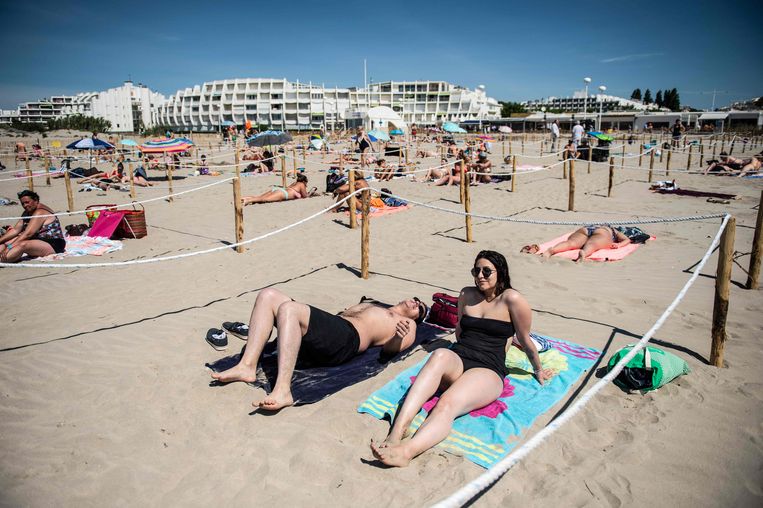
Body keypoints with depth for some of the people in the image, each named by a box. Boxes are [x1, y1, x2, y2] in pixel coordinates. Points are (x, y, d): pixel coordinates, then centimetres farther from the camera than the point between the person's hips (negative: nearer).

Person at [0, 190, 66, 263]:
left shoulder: (40, 212, -14)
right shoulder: (27, 212, 15)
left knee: (23, 245, -32)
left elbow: (28, 234, -23)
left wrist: (9, 247, -27)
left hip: (52, 245, -10)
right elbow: (15, 230, 11)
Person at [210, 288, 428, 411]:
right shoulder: (371, 305, 42)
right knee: (268, 295, -9)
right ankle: (248, 366, -18)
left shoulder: (408, 325, 19)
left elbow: (388, 349, 0)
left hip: (345, 338, -8)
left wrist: (398, 338, -20)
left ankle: (283, 391, -42)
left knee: (288, 308, -33)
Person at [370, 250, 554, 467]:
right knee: (440, 355, -36)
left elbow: (525, 341, 12)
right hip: (457, 359, 3)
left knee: (448, 403, -35)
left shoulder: (512, 299, 1)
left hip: (488, 370, -3)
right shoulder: (466, 295, 18)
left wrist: (539, 371, 20)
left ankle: (405, 451, -58)